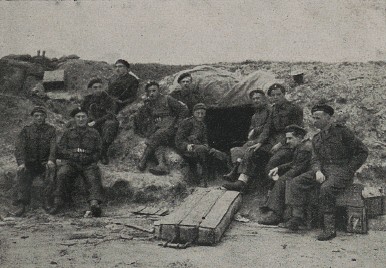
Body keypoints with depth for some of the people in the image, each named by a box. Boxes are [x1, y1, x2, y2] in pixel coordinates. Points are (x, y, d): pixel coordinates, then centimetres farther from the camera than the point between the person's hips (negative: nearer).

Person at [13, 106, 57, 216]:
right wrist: (21, 162, -25)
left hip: (45, 162, -1)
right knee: (23, 172, -30)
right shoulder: (26, 130, 7)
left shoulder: (51, 130, 5)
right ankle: (21, 205, -35)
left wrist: (51, 160, -29)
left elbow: (53, 146, -8)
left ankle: (46, 201, -30)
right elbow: (19, 147, -6)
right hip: (30, 163, 1)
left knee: (52, 169, -33)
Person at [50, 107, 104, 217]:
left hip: (89, 164, -1)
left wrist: (89, 158, -4)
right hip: (71, 163, 1)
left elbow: (98, 152, 15)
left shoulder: (94, 133, 19)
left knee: (94, 177, -31)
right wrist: (73, 154, -6)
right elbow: (60, 149, 11)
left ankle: (94, 203, -50)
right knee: (62, 174, -31)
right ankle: (57, 201, -29)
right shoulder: (68, 133, 20)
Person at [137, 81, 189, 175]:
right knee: (157, 143, -29)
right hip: (155, 128, 4)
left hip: (168, 127, -4)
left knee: (156, 137, -33)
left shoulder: (167, 99, 5)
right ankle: (162, 166, -47)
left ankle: (142, 161, -33)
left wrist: (177, 125, 0)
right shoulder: (148, 104, 20)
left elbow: (184, 110, 4)